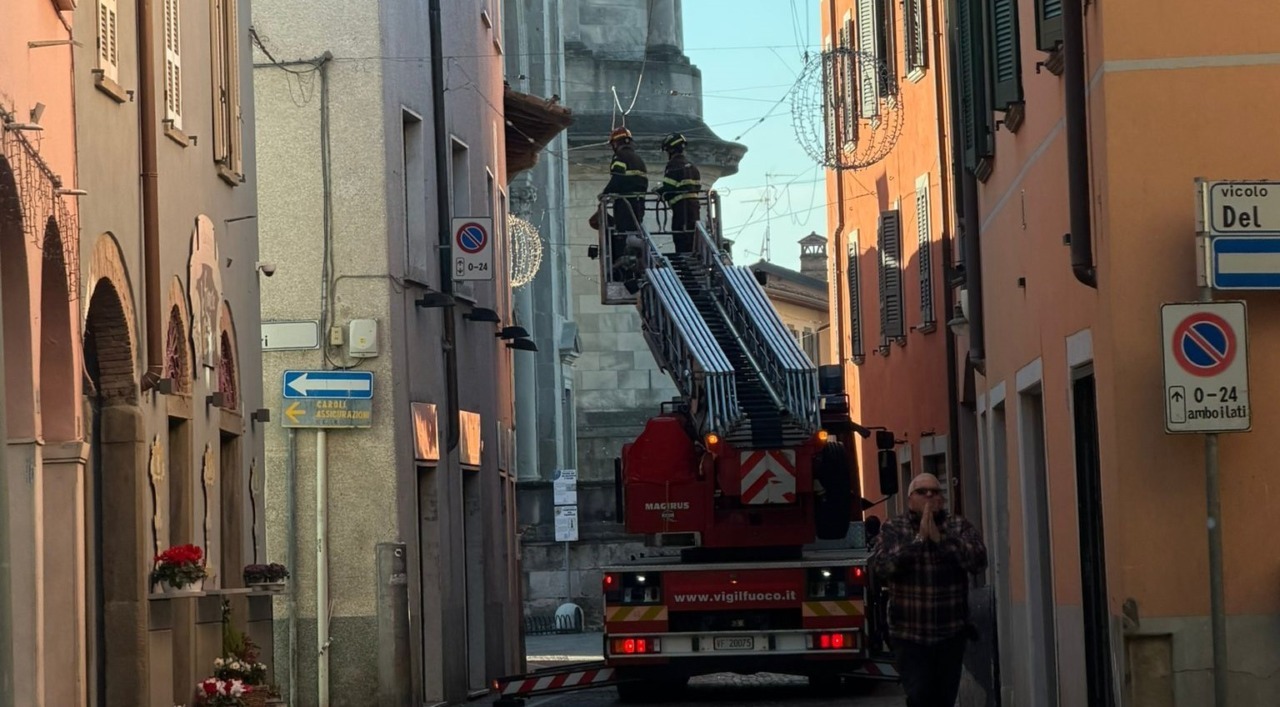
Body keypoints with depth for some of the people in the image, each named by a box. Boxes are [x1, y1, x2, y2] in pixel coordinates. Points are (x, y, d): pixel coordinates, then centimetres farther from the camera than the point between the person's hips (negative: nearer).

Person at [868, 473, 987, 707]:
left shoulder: (959, 527, 3)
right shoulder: (893, 529, 2)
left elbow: (978, 560, -14)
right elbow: (879, 568, -14)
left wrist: (939, 538, -19)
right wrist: (918, 540, -17)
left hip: (951, 634, 2)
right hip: (909, 635, -1)